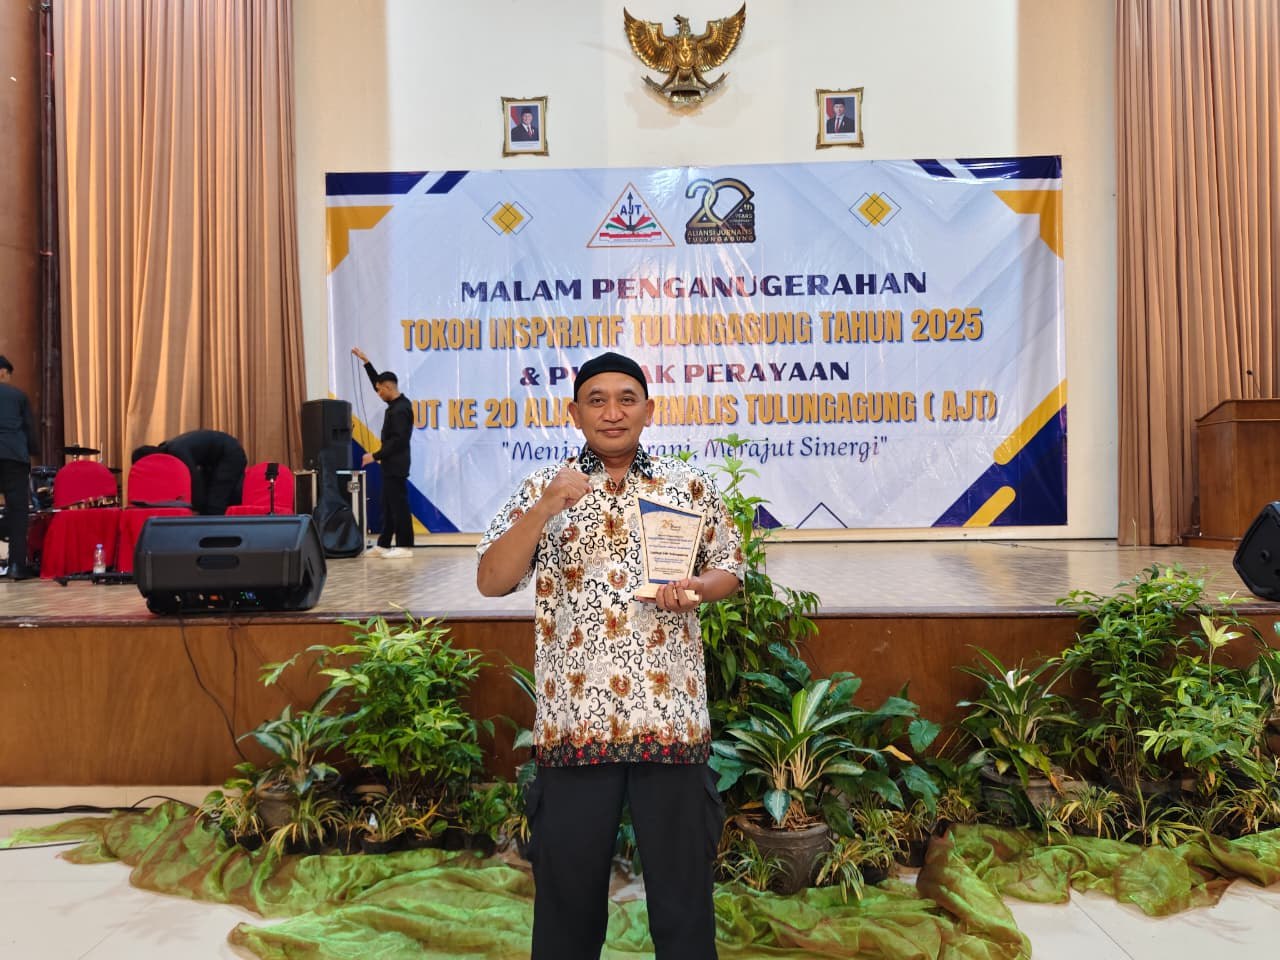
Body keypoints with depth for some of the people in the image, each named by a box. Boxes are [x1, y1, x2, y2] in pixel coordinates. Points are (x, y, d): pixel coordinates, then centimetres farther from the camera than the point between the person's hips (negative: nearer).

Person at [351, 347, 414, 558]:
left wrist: (375, 456, -19)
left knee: (399, 505, -6)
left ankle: (404, 547, -2)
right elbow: (377, 381, 23)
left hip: (395, 466, -10)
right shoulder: (398, 403, 11)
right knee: (388, 505, 12)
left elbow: (398, 440, -24)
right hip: (392, 465, 10)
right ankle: (383, 545, 17)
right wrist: (365, 361, 21)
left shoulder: (400, 410, -18)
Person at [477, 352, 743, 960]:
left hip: (671, 717, 1)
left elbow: (729, 571, 13)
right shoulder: (543, 489, 3)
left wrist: (695, 588, -9)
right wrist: (545, 508, -17)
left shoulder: (690, 486, 6)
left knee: (683, 887, 11)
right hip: (574, 719, 0)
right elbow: (490, 581, -5)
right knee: (568, 887, 13)